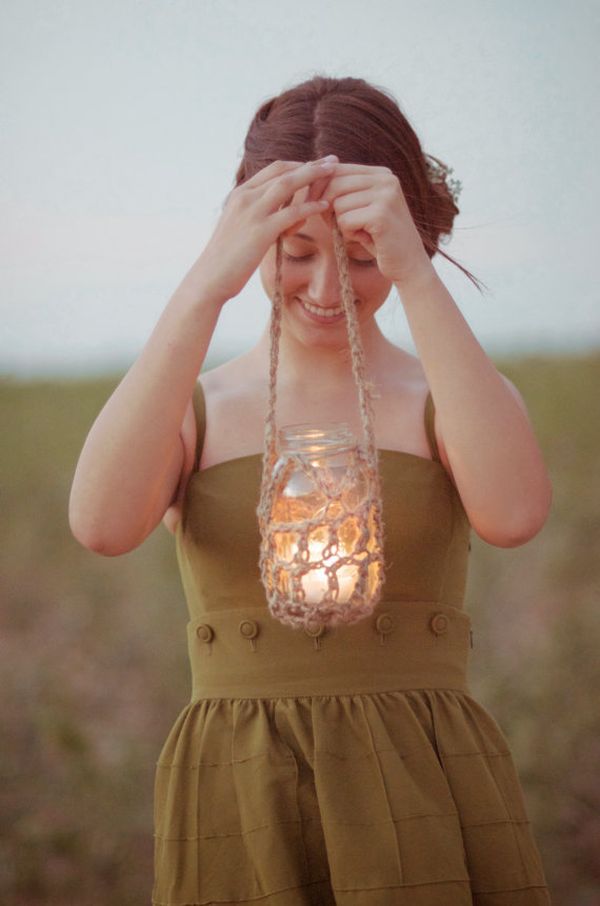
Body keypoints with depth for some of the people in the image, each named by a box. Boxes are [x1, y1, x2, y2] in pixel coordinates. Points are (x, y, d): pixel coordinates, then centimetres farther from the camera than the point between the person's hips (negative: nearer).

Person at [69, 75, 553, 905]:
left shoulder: (452, 401, 5)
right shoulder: (193, 411, 6)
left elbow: (513, 515, -19)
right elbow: (102, 524, -17)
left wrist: (415, 277, -22)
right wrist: (206, 286, -21)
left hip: (429, 814, 0)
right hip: (238, 820, 1)